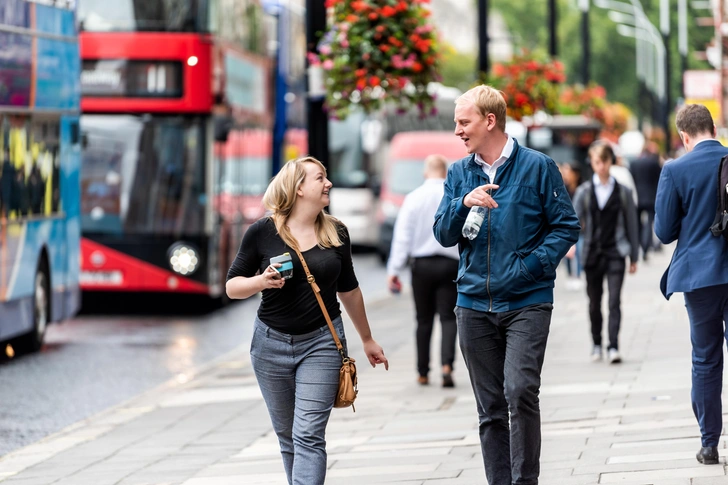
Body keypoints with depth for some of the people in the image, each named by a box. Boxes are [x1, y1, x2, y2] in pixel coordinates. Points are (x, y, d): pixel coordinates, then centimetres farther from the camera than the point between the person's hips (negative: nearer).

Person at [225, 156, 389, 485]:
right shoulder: (262, 233, -4)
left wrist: (367, 340, 24)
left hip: (321, 344, 0)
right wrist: (261, 281, -20)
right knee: (287, 438, 10)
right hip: (271, 344, 0)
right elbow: (232, 286, 1)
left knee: (309, 436, -12)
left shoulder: (336, 233, 4)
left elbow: (348, 289, 17)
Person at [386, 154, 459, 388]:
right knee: (448, 317, 1)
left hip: (422, 265, 1)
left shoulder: (414, 198, -2)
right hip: (450, 265, 0)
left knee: (424, 320, 10)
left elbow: (402, 235, -5)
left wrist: (394, 270, -5)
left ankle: (423, 373, 14)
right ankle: (447, 364, -20)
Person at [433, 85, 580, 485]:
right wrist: (464, 204, -13)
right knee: (490, 408, 8)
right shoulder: (459, 173, 10)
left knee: (520, 391, -19)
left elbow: (566, 225, -1)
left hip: (527, 303, -4)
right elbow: (443, 235, 6)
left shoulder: (537, 166, -2)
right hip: (474, 306, 4)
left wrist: (531, 265, -13)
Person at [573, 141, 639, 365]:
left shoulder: (623, 192, 3)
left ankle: (614, 347, -15)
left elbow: (632, 224, 8)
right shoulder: (584, 191, 4)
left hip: (615, 254, -2)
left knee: (614, 301, -11)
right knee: (594, 302, 11)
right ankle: (596, 344, 26)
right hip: (592, 253, 2)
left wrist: (634, 256, 9)